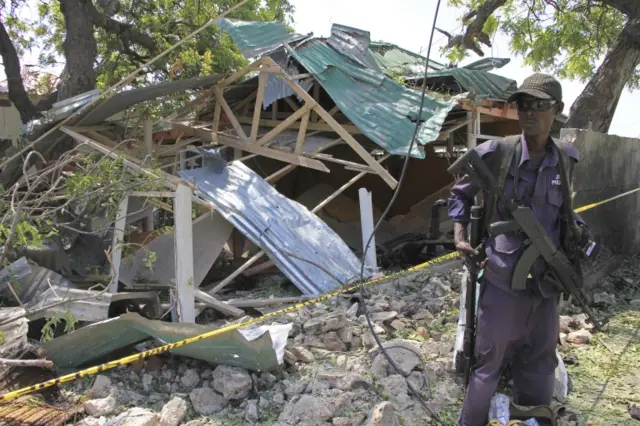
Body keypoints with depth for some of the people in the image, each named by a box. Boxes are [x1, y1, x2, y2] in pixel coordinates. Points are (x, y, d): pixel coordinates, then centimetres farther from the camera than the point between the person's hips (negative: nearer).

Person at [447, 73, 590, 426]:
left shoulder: (564, 160, 2)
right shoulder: (495, 153, -8)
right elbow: (460, 195, 4)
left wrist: (576, 225, 1)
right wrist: (460, 238, -7)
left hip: (546, 285, 4)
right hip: (502, 281, -4)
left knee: (539, 369, 19)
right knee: (488, 366, 8)